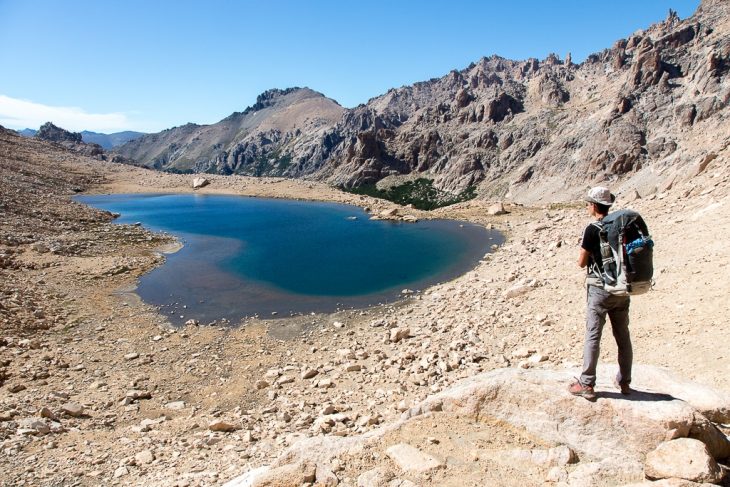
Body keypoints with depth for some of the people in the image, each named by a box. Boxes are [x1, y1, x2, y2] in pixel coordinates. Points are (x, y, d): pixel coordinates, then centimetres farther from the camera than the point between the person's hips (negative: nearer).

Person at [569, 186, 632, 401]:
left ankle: (586, 384, 3)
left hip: (600, 289, -6)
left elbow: (581, 263, -8)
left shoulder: (592, 229, -13)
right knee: (623, 337, 15)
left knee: (593, 336, -1)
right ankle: (624, 382, 26)